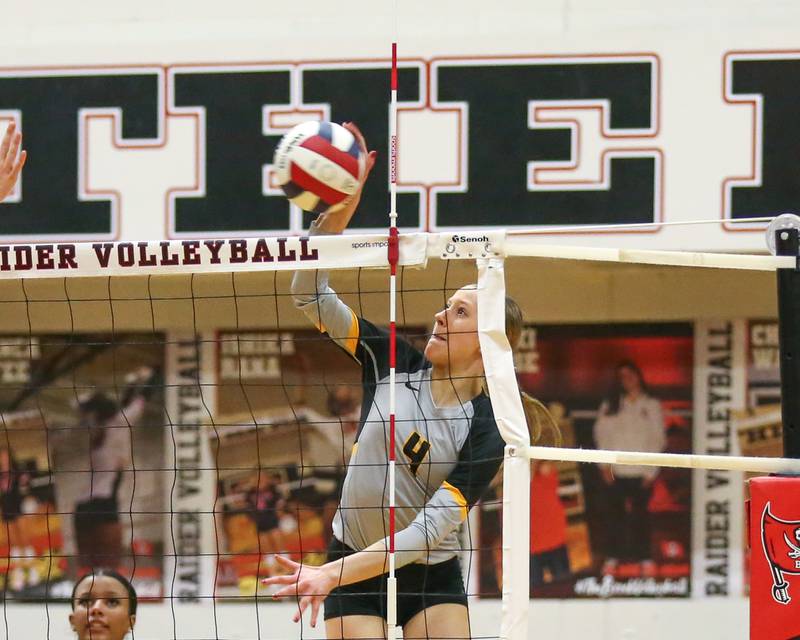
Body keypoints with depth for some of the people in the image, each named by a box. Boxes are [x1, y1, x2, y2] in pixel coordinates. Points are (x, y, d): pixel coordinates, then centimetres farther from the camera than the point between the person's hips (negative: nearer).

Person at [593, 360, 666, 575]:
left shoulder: (652, 406, 8)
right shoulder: (610, 406, 11)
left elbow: (657, 438, 4)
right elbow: (602, 434, 6)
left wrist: (651, 471, -4)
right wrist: (605, 464, -5)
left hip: (641, 471, -1)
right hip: (617, 470, 1)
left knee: (640, 514, -1)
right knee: (616, 513, -1)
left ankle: (644, 557, 4)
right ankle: (613, 556, 2)